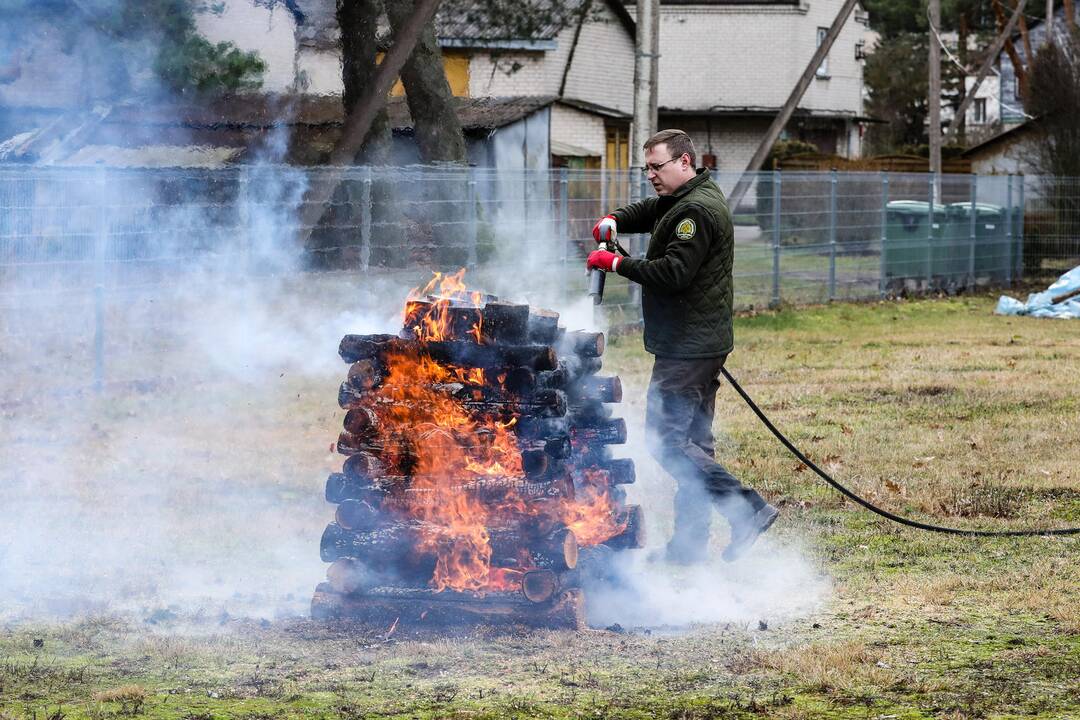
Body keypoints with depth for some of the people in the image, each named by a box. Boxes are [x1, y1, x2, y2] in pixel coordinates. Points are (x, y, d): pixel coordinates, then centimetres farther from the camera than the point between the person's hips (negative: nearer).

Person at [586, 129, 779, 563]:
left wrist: (616, 264, -15)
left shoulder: (696, 211, -17)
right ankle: (690, 544, 15)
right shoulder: (682, 202, 17)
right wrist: (613, 222, 12)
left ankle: (747, 510, -15)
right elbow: (648, 212, 33)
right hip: (702, 344, 11)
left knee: (666, 440, -12)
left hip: (688, 348, -11)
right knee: (694, 442, 12)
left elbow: (672, 272, -24)